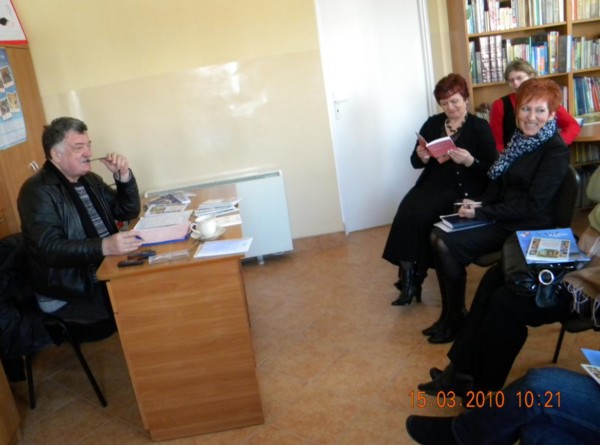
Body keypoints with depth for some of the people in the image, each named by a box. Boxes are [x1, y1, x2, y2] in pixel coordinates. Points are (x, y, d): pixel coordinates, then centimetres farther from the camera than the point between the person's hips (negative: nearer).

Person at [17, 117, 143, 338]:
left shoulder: (90, 180, 12)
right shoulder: (38, 191, -12)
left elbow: (128, 211, 15)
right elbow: (50, 249, -24)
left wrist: (123, 175, -2)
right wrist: (104, 247, -38)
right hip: (69, 294, -7)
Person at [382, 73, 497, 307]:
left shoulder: (479, 127, 2)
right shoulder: (432, 123, 14)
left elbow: (493, 169, -4)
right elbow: (415, 162, 14)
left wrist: (470, 161, -22)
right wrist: (421, 157, -9)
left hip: (463, 188, -4)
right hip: (432, 183, 5)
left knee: (418, 215, -28)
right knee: (406, 211, -26)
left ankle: (413, 276, -11)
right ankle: (408, 274, -16)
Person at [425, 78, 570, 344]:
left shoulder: (555, 150, -15)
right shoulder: (520, 139, 8)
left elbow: (533, 205, -20)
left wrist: (483, 213, -19)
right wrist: (480, 203, -4)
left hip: (527, 229, -8)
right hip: (502, 217, 8)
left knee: (448, 244, -20)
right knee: (438, 235, -8)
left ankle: (455, 318, 0)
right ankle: (450, 314, 1)